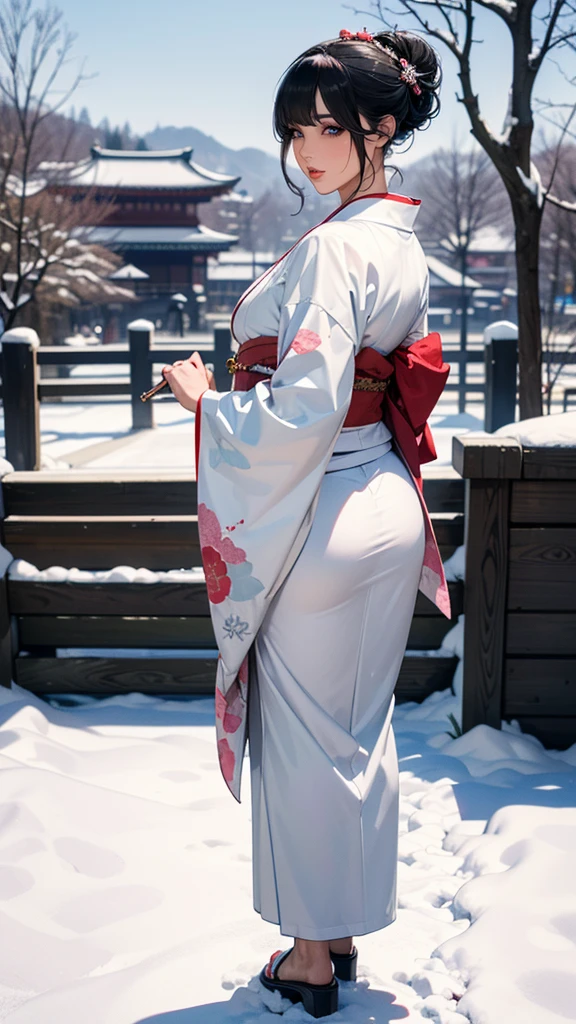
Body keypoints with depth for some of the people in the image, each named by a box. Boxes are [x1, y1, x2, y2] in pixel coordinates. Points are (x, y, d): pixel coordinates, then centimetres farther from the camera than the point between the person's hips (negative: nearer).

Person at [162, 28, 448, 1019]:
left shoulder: (332, 248, -20)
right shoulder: (405, 245, 10)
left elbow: (306, 408, -26)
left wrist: (204, 396, -10)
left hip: (321, 522, -9)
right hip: (387, 509, 9)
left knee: (304, 738, 6)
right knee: (364, 730, 17)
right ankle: (343, 930, 35)